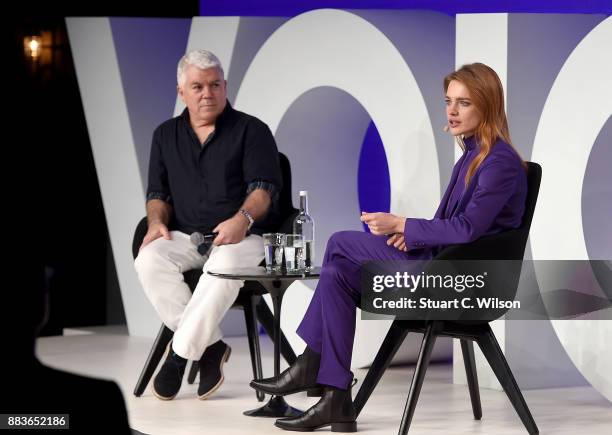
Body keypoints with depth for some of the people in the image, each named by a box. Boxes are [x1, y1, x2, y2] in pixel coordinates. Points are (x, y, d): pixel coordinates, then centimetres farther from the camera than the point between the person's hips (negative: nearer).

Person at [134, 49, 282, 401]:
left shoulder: (251, 130, 4)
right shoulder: (166, 135, 17)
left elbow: (264, 187, -6)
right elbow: (158, 191, 17)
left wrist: (242, 219, -26)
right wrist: (157, 221, -5)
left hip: (242, 237, -4)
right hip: (184, 237, 4)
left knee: (224, 266, -39)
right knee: (149, 260, -29)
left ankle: (181, 353, -28)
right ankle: (210, 346, -22)